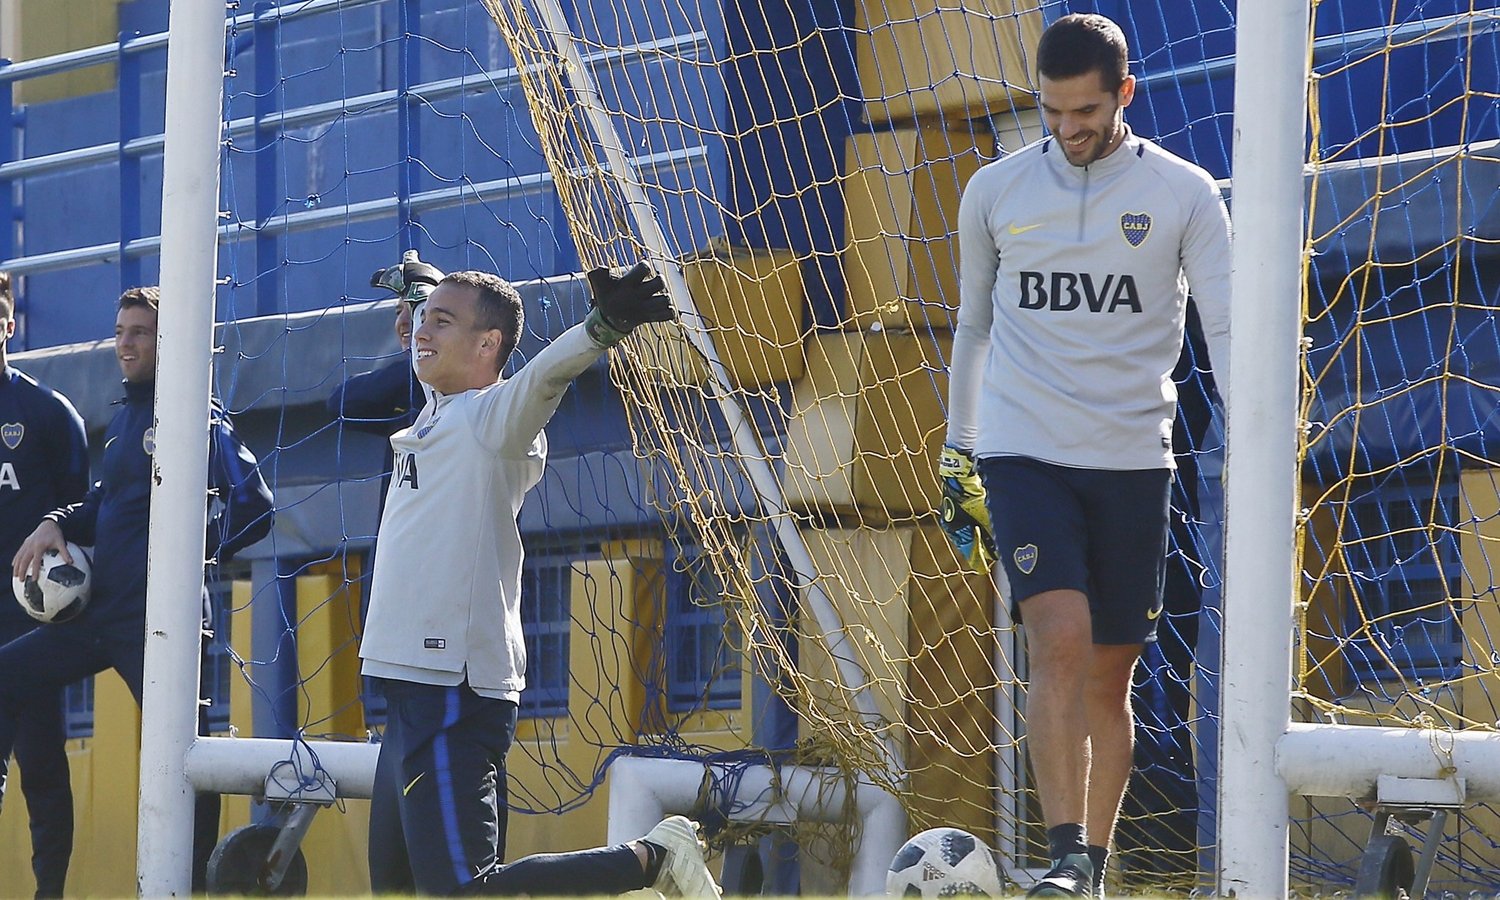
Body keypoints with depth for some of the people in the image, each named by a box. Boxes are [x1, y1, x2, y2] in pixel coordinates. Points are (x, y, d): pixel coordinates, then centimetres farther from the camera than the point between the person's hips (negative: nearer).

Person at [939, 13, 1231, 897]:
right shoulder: (995, 191, 5)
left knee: (1109, 676, 6)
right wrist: (957, 456, 17)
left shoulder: (1185, 194, 0)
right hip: (1023, 454, 0)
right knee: (1060, 644, -19)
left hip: (1133, 461, 0)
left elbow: (1228, 329, -2)